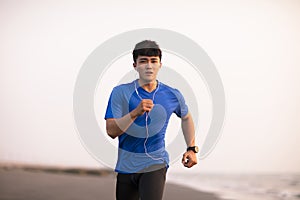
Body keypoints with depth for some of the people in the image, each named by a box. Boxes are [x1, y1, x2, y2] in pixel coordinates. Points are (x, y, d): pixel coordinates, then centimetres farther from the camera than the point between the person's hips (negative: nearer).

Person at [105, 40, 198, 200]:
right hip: (126, 165, 1)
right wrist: (136, 113, -29)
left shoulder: (173, 96, -1)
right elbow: (111, 131, -16)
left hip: (155, 164, -1)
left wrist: (191, 148, 14)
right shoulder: (121, 92, -7)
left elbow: (186, 118, 20)